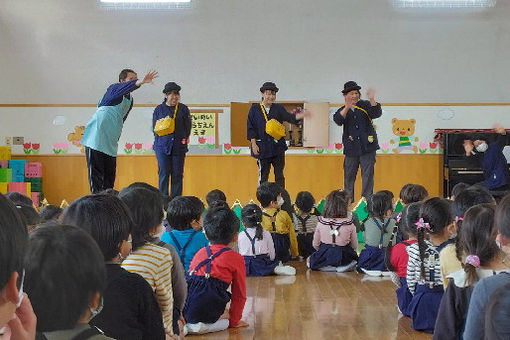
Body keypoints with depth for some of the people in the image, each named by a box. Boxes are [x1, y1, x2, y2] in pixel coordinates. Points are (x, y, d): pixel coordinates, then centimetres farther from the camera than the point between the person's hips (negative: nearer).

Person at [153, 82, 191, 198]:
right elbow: (154, 127, 11)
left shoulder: (183, 109, 11)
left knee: (177, 175, 0)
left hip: (179, 146, 1)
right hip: (162, 146, -1)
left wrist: (184, 139, -1)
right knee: (164, 173, -6)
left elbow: (188, 127, 10)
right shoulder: (159, 109, 10)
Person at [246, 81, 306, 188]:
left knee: (279, 175, 3)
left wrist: (299, 116, -28)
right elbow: (250, 127, 1)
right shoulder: (254, 109, 3)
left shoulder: (278, 108, 8)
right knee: (263, 176, 3)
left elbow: (288, 117, -8)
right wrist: (253, 144, -6)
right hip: (262, 147, -2)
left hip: (277, 146, 2)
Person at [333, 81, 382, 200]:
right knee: (349, 176, 6)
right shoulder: (343, 110, 7)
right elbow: (337, 120, -13)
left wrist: (372, 100, -25)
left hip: (367, 147, -1)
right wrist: (347, 107, -25)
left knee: (367, 175, -3)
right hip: (351, 149, 1)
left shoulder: (365, 105, 6)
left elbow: (376, 114, -11)